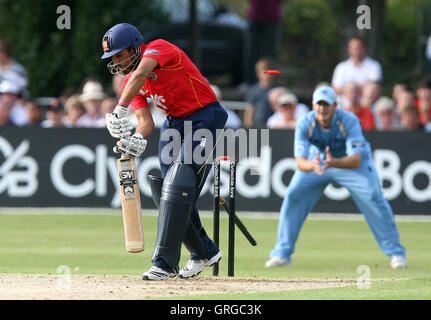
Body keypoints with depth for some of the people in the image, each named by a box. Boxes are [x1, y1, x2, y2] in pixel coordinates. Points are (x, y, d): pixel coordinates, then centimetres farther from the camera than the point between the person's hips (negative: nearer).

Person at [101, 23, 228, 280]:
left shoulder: (159, 48, -17)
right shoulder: (129, 81, 7)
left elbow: (140, 74, -36)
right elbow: (145, 120, 1)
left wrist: (119, 111, -45)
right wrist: (138, 140, -21)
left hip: (204, 116, -9)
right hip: (175, 122, 9)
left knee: (178, 186, -18)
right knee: (162, 188, 4)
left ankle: (165, 263, -20)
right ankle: (205, 252, 22)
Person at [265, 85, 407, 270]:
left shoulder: (349, 121, -33)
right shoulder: (305, 125, -27)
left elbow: (356, 160, -41)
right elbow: (300, 162, -33)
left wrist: (333, 163, -60)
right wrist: (312, 165, -57)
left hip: (352, 161, -2)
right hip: (318, 158, 2)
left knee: (373, 198, -19)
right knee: (293, 196, -14)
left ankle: (396, 253, -4)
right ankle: (282, 253, -2)